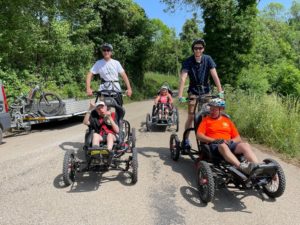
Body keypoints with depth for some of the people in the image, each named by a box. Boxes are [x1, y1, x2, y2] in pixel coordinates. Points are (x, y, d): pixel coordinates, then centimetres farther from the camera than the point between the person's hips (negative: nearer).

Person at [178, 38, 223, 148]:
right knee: (191, 117, -5)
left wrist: (220, 91, -27)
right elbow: (183, 79, -27)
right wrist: (180, 96, -38)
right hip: (193, 91, -1)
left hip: (206, 90, 2)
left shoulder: (208, 59, -11)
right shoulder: (188, 61, -16)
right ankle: (186, 140, 7)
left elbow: (215, 76, -17)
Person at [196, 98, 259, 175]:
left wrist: (231, 141, -5)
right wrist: (214, 140, -12)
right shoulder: (206, 120, 13)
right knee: (223, 145, -37)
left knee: (245, 145, -25)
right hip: (214, 145, -3)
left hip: (229, 144, 4)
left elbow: (238, 138, 18)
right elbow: (199, 135, 0)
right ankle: (241, 167, -54)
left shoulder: (228, 121, 21)